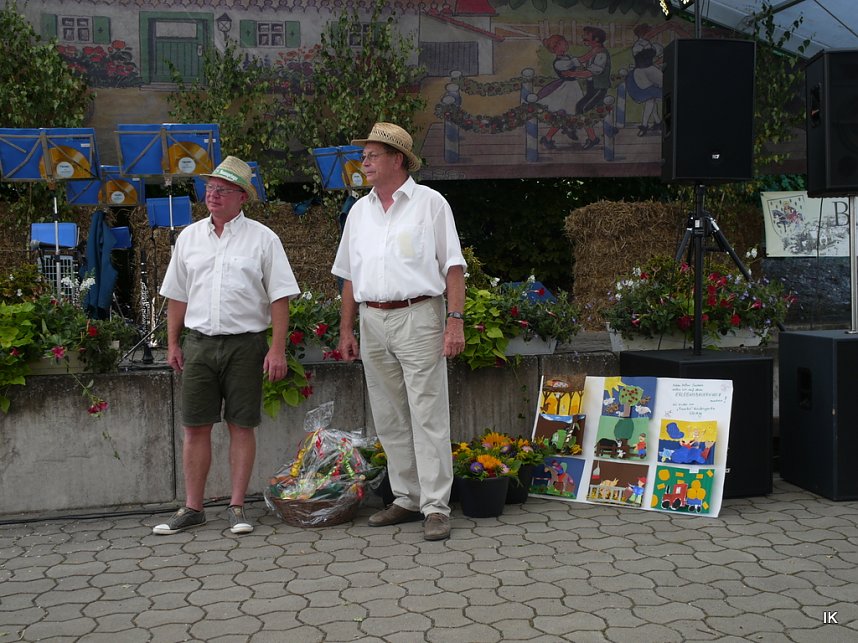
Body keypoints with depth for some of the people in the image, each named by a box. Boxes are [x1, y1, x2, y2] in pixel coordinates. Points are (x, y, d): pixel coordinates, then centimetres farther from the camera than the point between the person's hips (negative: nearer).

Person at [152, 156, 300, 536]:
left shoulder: (262, 238, 0)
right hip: (199, 343, 3)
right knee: (195, 428, 4)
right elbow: (177, 295, 16)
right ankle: (192, 508, 13)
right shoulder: (189, 237, 11)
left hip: (245, 344, -3)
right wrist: (172, 343, 12)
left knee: (241, 426, 2)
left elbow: (279, 297, -3)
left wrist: (277, 349, -9)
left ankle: (237, 507, 10)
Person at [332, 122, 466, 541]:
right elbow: (349, 275, 18)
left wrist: (455, 320, -13)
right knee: (390, 420, 9)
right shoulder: (359, 211, 16)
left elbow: (453, 266, -4)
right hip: (372, 322, 6)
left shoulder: (430, 203, 0)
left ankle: (436, 507, -3)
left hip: (418, 318, -6)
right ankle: (407, 499, 19)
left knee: (428, 416, -6)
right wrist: (346, 330, 13)